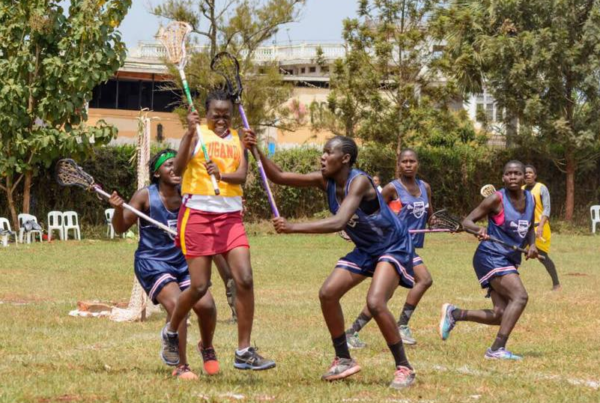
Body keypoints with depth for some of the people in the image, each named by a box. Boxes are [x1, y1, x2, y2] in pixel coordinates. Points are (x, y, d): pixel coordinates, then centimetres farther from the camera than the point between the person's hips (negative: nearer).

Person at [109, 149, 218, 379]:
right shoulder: (146, 196, -7)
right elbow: (121, 228, -3)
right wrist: (118, 209, -25)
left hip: (183, 262, 4)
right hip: (152, 263, -4)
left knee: (205, 305, -15)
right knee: (176, 304, -26)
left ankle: (207, 347, 19)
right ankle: (181, 367, -15)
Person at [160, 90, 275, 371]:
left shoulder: (238, 139, 11)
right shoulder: (197, 134, 1)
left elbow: (242, 175, -3)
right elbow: (179, 169, -12)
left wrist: (222, 175, -24)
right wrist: (190, 133, -23)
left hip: (230, 216, 3)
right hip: (197, 214, -3)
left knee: (245, 279, -10)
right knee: (200, 286, -4)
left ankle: (244, 352, -5)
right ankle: (170, 332, 25)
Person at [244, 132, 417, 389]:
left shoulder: (359, 181, -29)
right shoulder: (325, 181, -7)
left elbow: (338, 222, -42)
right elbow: (278, 177, -6)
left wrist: (293, 228, -47)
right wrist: (257, 151, -21)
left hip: (394, 247, -8)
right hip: (365, 249, 8)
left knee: (375, 302, -26)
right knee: (328, 293, -2)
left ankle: (404, 368, -12)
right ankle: (344, 360, 13)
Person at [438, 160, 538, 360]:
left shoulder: (530, 200, 7)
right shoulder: (497, 199, -10)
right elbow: (467, 220, -8)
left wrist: (532, 244, 2)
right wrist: (478, 229, -30)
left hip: (510, 260, 7)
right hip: (491, 256, -7)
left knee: (500, 315, 1)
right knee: (519, 296, -25)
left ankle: (453, 313, 20)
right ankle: (497, 349, -24)